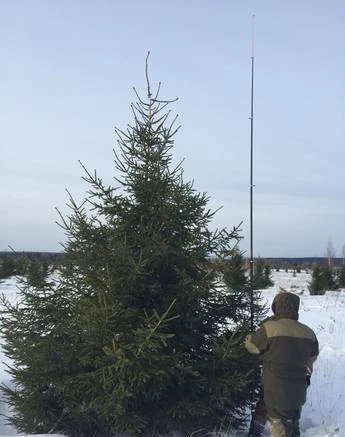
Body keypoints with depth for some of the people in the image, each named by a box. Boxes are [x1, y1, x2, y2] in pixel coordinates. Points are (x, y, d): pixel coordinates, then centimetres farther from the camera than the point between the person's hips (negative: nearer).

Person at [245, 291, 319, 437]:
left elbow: (250, 345, -1)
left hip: (277, 394, -5)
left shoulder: (269, 328, -17)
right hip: (298, 394, 5)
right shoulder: (308, 333, -3)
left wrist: (250, 336, 21)